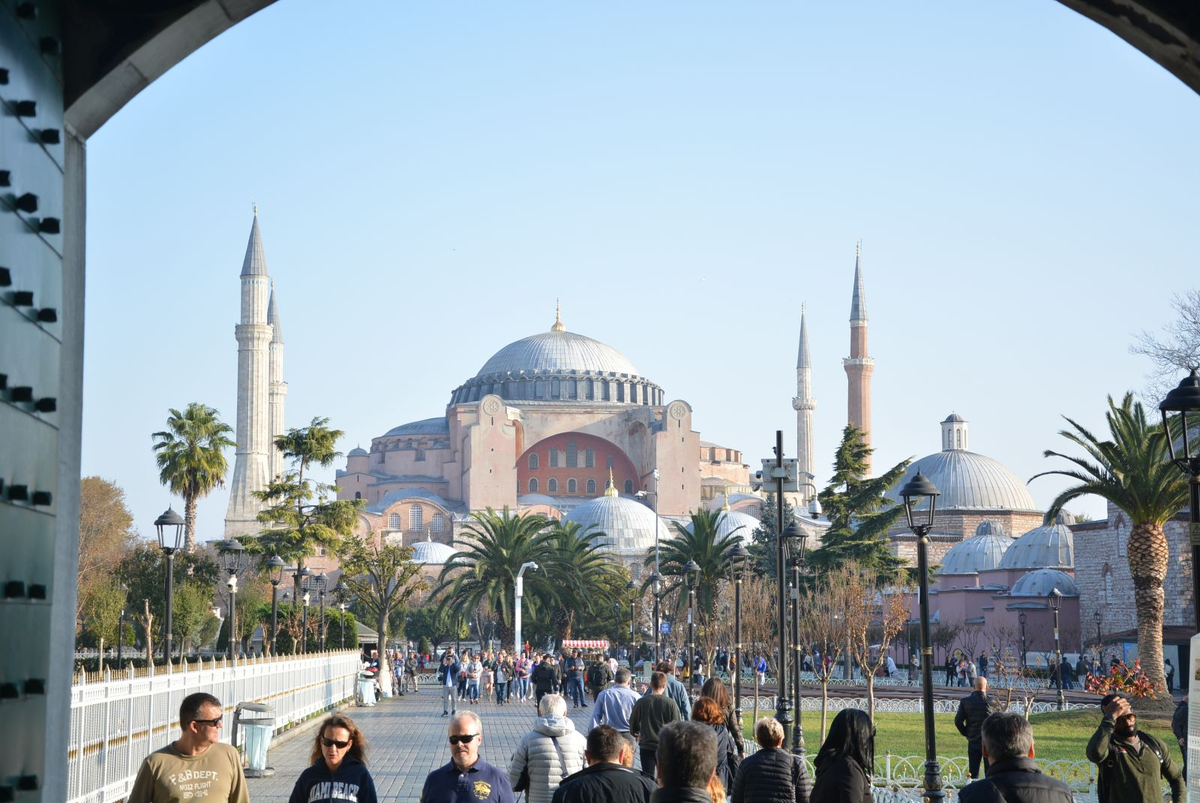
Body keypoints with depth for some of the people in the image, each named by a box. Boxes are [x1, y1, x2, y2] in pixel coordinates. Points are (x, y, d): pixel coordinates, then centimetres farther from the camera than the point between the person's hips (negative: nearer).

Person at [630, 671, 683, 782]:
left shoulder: (641, 702, -7)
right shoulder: (670, 703, -12)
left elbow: (633, 723, 5)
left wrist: (636, 735, 27)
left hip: (646, 746, 1)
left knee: (647, 778, 6)